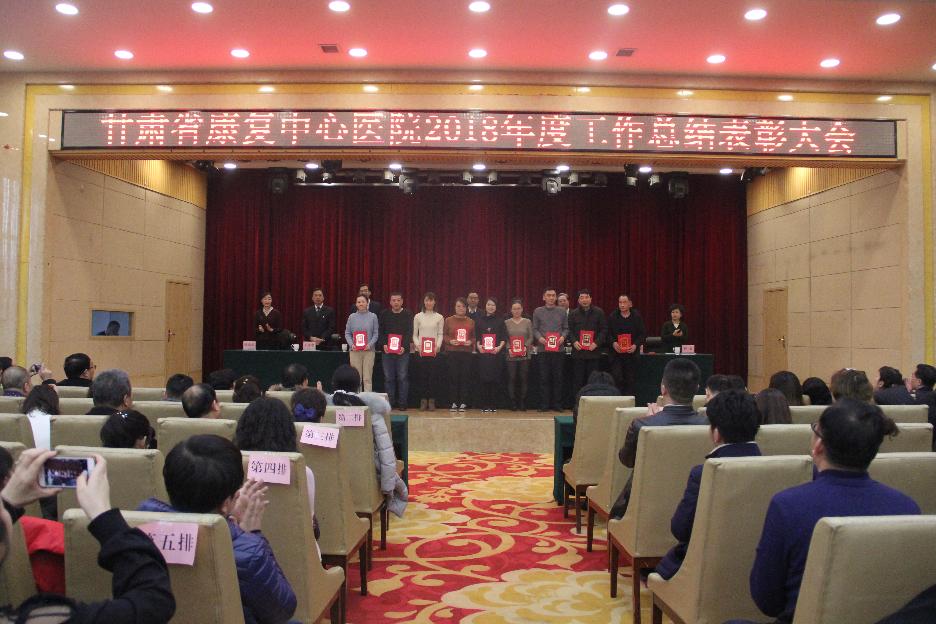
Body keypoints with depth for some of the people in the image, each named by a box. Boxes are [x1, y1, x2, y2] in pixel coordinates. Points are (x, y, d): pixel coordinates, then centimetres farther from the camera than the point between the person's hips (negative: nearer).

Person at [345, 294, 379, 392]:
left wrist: (370, 344, -12)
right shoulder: (352, 317, 8)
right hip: (355, 350, 1)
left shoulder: (373, 316, 4)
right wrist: (351, 344, -8)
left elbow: (376, 333, 3)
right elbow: (347, 333, 8)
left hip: (368, 350, -1)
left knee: (367, 377, -2)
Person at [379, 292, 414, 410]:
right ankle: (389, 403, 11)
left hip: (403, 351, -2)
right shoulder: (384, 314, 8)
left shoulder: (408, 315, 3)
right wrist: (384, 345, -11)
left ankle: (402, 403, 6)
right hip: (387, 350, 2)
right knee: (388, 378, 4)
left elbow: (409, 333, -4)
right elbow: (381, 331, 5)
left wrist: (404, 347, -17)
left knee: (403, 377, 0)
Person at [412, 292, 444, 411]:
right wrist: (417, 345, -9)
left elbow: (440, 334, 5)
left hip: (434, 350, 0)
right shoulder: (418, 316, 7)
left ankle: (431, 399, 5)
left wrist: (438, 345, -11)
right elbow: (415, 334, 7)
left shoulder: (439, 317, 6)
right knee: (423, 375, 0)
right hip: (421, 350, 0)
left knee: (433, 375, -2)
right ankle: (423, 400, 8)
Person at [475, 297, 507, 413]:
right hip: (483, 353, 1)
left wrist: (500, 347, -12)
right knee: (484, 379, -2)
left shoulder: (500, 321, 8)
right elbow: (476, 337, 10)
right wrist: (478, 345, -8)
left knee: (495, 380, -2)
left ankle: (493, 405, 4)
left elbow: (504, 338, 4)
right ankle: (484, 405, 2)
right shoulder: (479, 321, 12)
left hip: (496, 353, -1)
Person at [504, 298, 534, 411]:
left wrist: (525, 347, -10)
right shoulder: (506, 323, 8)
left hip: (525, 354, 0)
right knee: (511, 378, -3)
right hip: (511, 355, 0)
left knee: (523, 378, 0)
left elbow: (531, 337, 5)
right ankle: (513, 403, 4)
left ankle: (522, 403, 6)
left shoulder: (527, 322, 9)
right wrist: (509, 349, -10)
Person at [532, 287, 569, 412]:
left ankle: (557, 404, 10)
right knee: (544, 378, 1)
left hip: (558, 349, 1)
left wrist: (563, 336, -9)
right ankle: (544, 404, 7)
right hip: (543, 349, -1)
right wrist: (539, 337, -12)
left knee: (558, 377, 2)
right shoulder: (538, 311, 7)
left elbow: (566, 328, 10)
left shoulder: (562, 312, 10)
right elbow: (535, 329, 6)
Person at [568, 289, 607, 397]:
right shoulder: (573, 314, 10)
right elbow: (570, 330, 9)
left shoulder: (598, 313, 6)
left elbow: (604, 330, 4)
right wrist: (574, 341, -9)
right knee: (578, 380, 1)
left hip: (593, 351, 0)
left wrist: (597, 342, -9)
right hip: (578, 351, 1)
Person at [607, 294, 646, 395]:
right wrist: (613, 343, -15)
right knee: (617, 378, -9)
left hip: (632, 353, 1)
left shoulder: (637, 316, 3)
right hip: (616, 353, -1)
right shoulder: (612, 317, 3)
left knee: (630, 380, 5)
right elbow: (608, 334, 3)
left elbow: (643, 334, 3)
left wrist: (636, 345, -12)